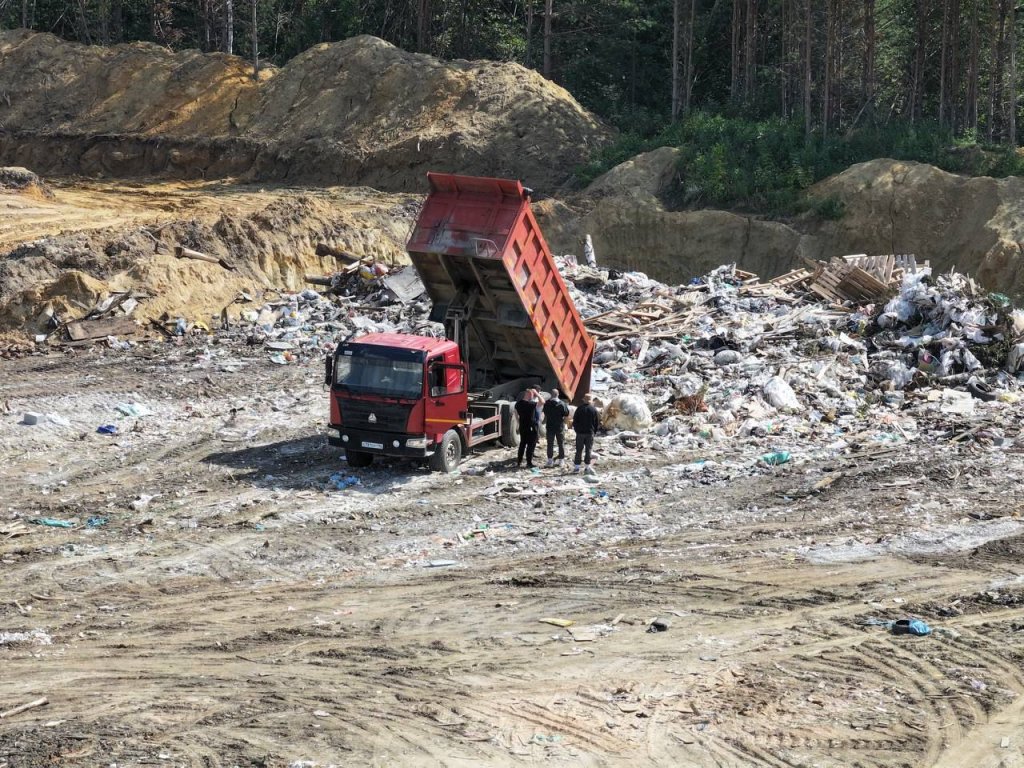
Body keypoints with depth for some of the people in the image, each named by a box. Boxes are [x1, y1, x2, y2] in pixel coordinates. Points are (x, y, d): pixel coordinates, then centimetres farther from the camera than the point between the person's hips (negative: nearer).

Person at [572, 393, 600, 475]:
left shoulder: (580, 409, -4)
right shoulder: (594, 410, -1)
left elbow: (575, 420, 0)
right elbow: (597, 422, 4)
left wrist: (576, 429, 12)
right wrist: (594, 431, 14)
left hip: (580, 432, 0)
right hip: (590, 433, 0)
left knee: (579, 450, 7)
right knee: (588, 450, 3)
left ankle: (577, 466, 8)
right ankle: (587, 467, -1)